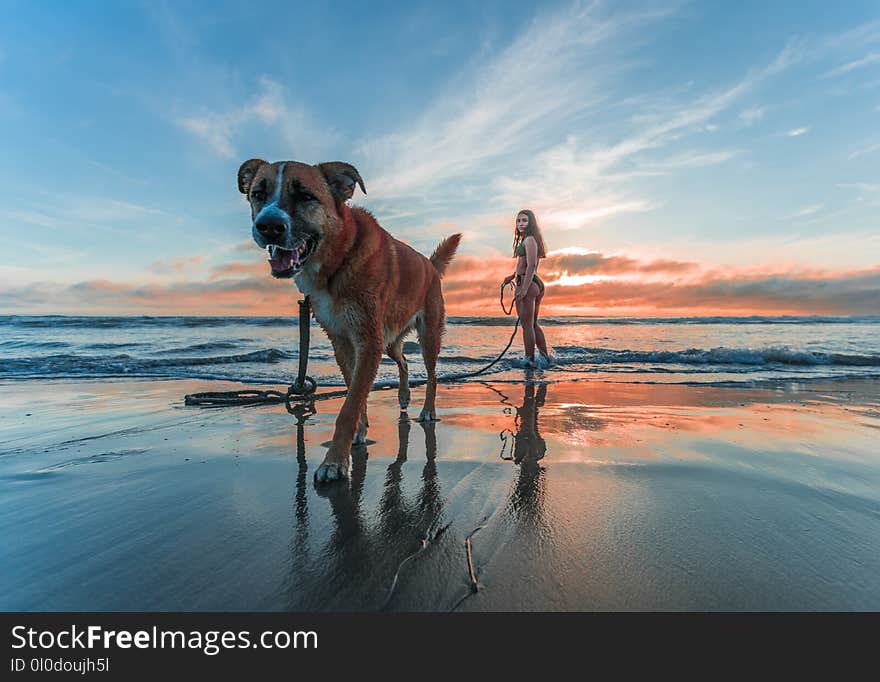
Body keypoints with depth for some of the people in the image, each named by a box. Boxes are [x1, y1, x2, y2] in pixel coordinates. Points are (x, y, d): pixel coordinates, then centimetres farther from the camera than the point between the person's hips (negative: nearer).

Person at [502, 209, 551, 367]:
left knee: (526, 324, -4)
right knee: (533, 324, 18)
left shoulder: (529, 240, -11)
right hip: (537, 284, 10)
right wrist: (513, 275, 28)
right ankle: (545, 356, 22)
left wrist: (524, 289, -25)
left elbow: (531, 265, -20)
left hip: (527, 284, -10)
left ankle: (530, 359, 1)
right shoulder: (532, 240, 19)